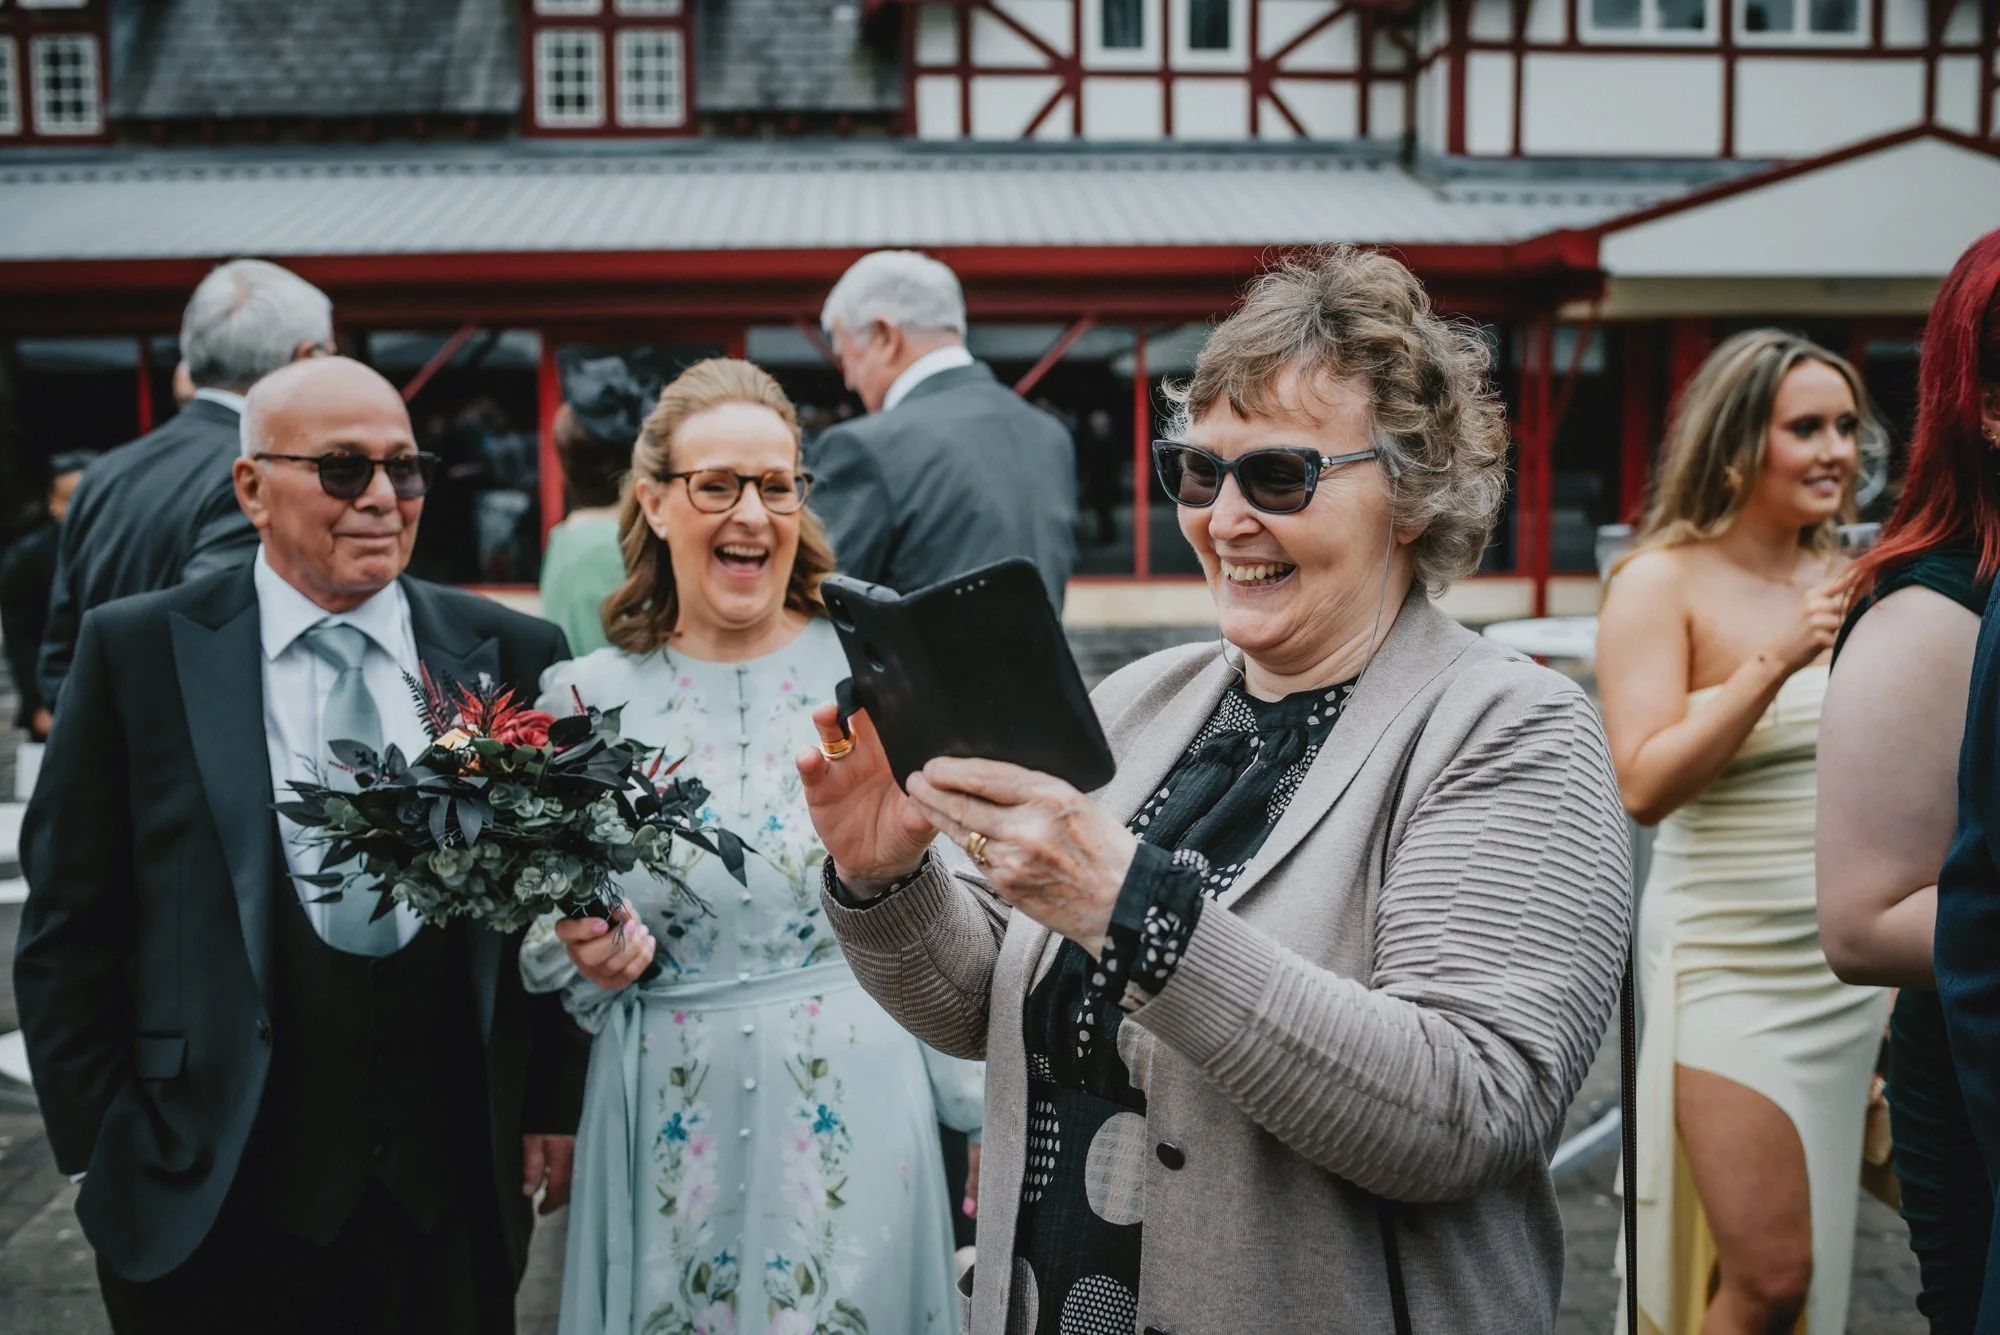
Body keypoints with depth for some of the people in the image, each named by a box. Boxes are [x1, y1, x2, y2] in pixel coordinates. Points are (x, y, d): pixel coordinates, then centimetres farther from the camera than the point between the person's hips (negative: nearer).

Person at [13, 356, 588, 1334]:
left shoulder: (514, 656, 1)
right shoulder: (135, 652, -2)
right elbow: (68, 928, 0)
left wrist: (557, 1105, 4)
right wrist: (98, 1148, -2)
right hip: (211, 1198, -1)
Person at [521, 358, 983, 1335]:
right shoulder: (586, 698, -1)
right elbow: (541, 951, 7)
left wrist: (988, 1114, 2)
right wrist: (582, 952, -15)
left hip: (855, 1116, -1)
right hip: (670, 1129, 1)